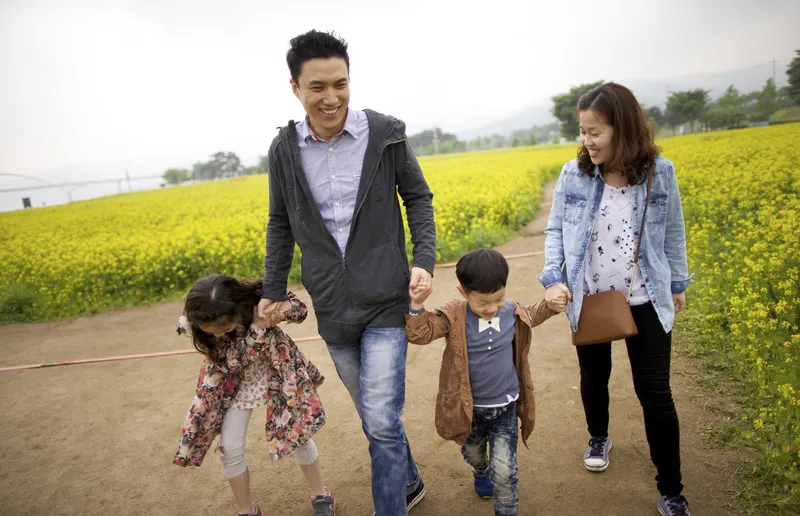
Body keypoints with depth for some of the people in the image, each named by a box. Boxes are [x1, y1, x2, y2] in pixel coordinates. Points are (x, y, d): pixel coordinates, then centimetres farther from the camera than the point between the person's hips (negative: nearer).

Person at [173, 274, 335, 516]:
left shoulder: (258, 297, -31)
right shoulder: (194, 325, -27)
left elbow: (301, 310, -16)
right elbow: (232, 362, -25)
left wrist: (282, 309, -38)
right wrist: (258, 327, -37)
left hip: (275, 369, -1)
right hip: (233, 380, 1)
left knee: (297, 430, 1)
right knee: (230, 447, -4)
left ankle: (321, 496, 25)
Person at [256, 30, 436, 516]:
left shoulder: (386, 133, -7)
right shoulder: (285, 149, -1)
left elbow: (418, 199, 2)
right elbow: (281, 224, 10)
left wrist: (425, 260, -12)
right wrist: (274, 289, 9)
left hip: (385, 301, -3)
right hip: (332, 309, 3)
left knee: (382, 420, -7)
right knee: (374, 415, 19)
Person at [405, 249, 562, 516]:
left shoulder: (512, 311, -10)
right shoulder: (454, 316, -21)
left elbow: (532, 316, 13)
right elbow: (420, 333, -23)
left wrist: (550, 302, -3)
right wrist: (416, 305, -38)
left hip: (505, 407, 0)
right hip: (469, 407, 0)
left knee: (505, 471, -4)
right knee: (473, 455, 29)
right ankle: (481, 471, 64)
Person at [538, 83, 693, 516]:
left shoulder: (659, 173, -8)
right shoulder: (574, 174, -7)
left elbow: (672, 233, 5)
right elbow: (555, 230, -2)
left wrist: (678, 284, 13)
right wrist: (553, 278, -17)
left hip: (645, 301, -1)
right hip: (588, 300, 1)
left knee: (655, 391, 4)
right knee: (594, 377, 19)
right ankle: (598, 438, 50)